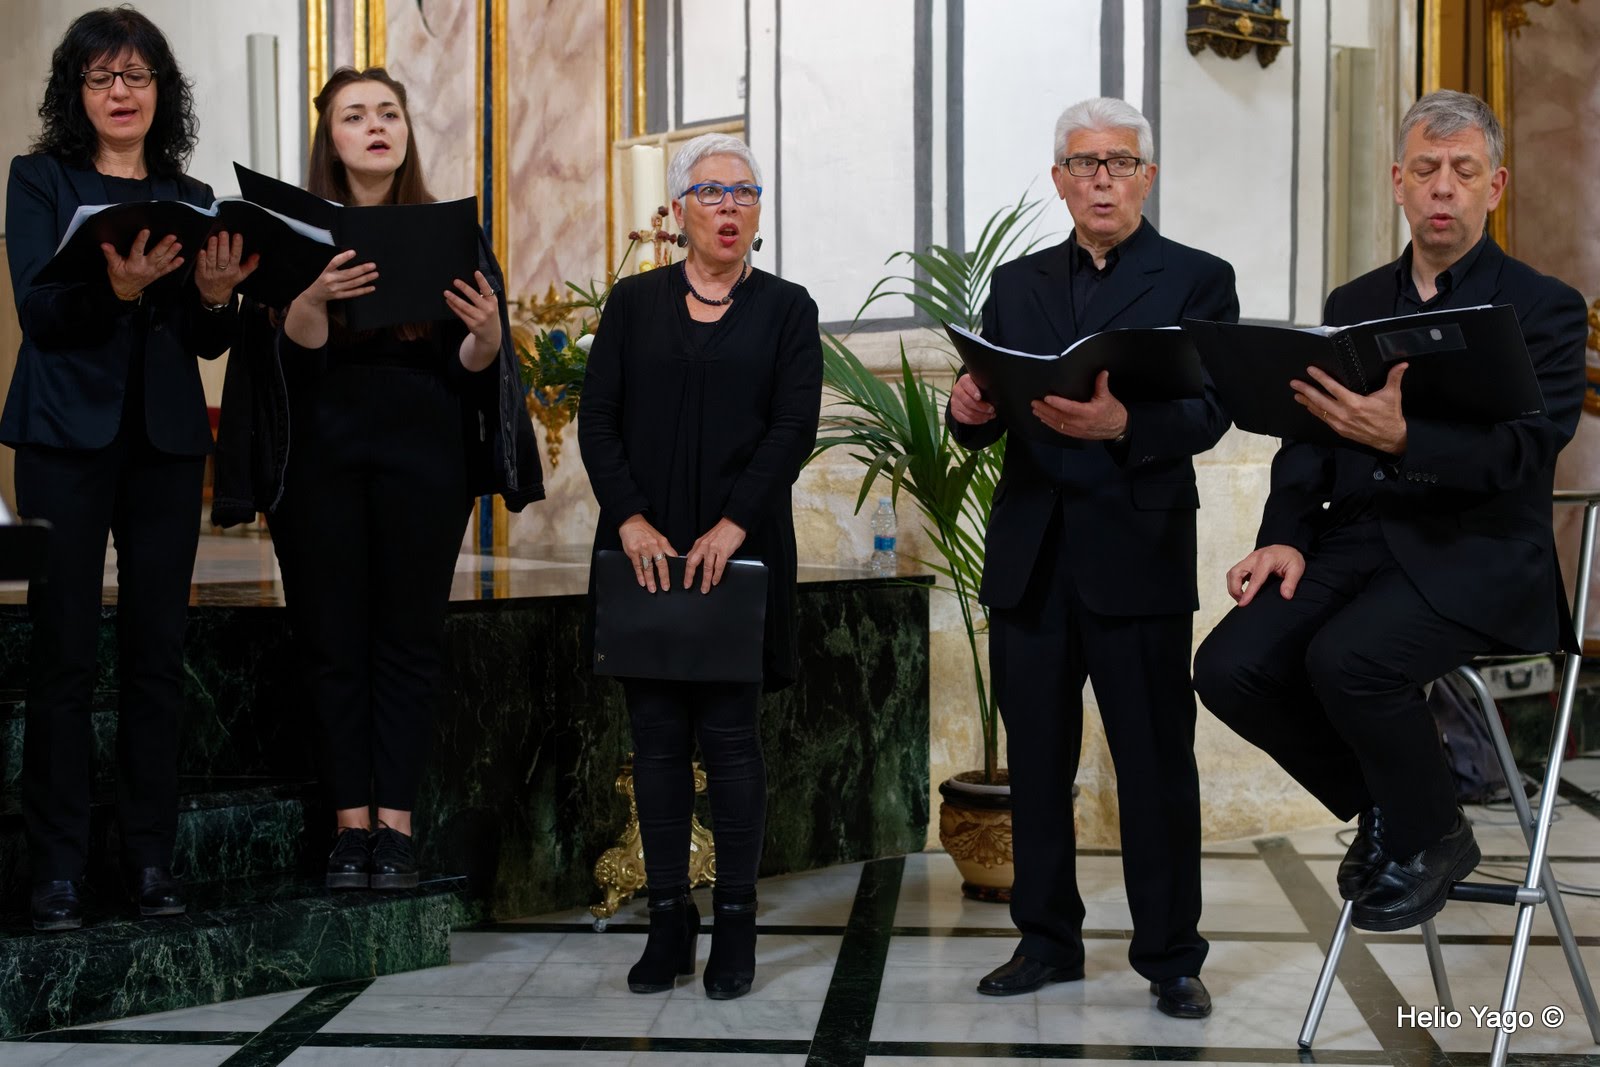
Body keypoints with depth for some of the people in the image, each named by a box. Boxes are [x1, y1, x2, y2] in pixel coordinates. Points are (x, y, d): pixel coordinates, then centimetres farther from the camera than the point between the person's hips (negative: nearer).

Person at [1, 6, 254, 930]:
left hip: (166, 442, 3)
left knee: (158, 653, 3)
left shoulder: (192, 199, 14)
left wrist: (217, 296, -13)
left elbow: (211, 343, 9)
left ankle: (153, 860, 10)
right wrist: (118, 288, -27)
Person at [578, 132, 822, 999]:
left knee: (730, 733, -1)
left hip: (740, 549, -2)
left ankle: (735, 925, 8)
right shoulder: (634, 303, 9)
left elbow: (794, 427, -4)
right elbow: (597, 421, 3)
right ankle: (668, 920, 12)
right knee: (657, 734, 4)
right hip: (644, 548, 2)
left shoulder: (785, 309, 6)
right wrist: (630, 520, -10)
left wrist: (732, 526, -15)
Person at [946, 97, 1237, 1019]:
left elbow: (1210, 413, -10)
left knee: (1157, 763, 0)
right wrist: (971, 410, -13)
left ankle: (1172, 957, 10)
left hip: (1138, 553, -4)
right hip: (1030, 555, 4)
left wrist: (1123, 424, -28)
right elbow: (983, 426, 11)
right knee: (1036, 761, 9)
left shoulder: (1198, 281, 3)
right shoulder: (1018, 285, 15)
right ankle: (1048, 941, 21)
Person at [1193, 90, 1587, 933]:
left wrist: (1403, 438, -32)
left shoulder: (1543, 309, 1)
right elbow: (1308, 437, 13)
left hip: (1474, 554, -5)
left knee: (1347, 660, -33)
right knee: (1229, 667, -19)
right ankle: (1377, 806, 8)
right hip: (1355, 539, 5)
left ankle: (1428, 837, -2)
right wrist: (1285, 537, -6)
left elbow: (1522, 451, -14)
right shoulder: (1353, 305, 17)